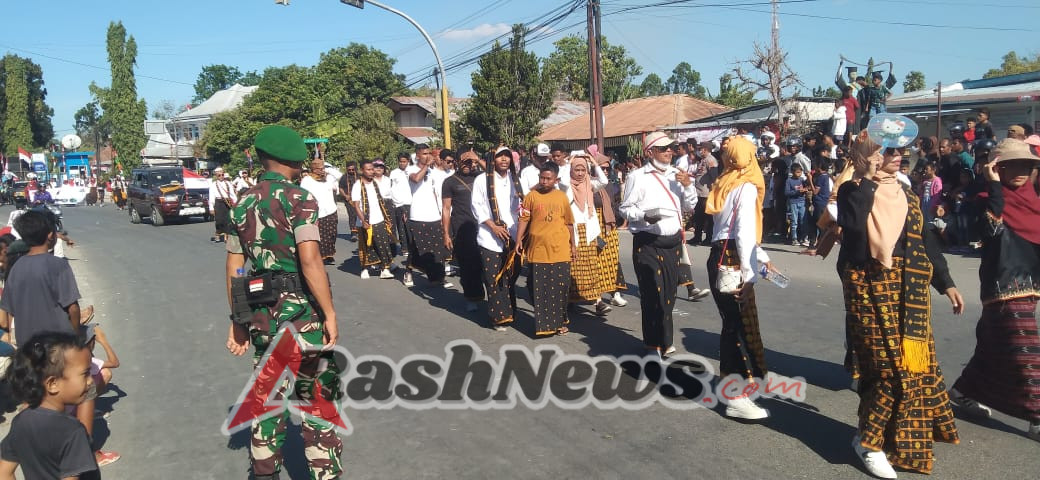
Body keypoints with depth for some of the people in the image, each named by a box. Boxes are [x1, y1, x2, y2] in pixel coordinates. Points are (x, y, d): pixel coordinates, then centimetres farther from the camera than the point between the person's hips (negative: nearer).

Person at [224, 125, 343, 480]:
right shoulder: (299, 199, -11)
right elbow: (309, 260, -21)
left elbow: (234, 267, 10)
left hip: (262, 314, 6)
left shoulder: (243, 203, 8)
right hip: (302, 311, -6)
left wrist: (237, 319, 16)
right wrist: (330, 313, -17)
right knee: (318, 398, 6)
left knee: (265, 397, 18)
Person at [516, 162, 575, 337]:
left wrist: (573, 244, 14)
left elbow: (569, 223, 11)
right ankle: (543, 324, 15)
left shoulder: (562, 197, 5)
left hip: (560, 250, 1)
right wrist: (519, 240, -9)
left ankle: (559, 322, 23)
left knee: (560, 287, 8)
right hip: (538, 250, -1)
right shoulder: (532, 196, 1)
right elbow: (524, 219, -1)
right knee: (539, 288, 4)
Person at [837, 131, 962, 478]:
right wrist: (867, 179, -18)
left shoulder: (907, 195, 15)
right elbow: (851, 222, -25)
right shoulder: (853, 191, -3)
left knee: (914, 363, 8)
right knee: (891, 367, -10)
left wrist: (946, 283, 13)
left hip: (910, 291, 7)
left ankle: (901, 437, 26)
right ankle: (868, 440, 8)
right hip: (872, 288, -6)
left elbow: (926, 240, 18)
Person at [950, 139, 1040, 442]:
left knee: (993, 344, 15)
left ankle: (964, 391, 29)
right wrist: (994, 187, -24)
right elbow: (992, 229, -28)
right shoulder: (992, 199, -8)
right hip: (1005, 285, -8)